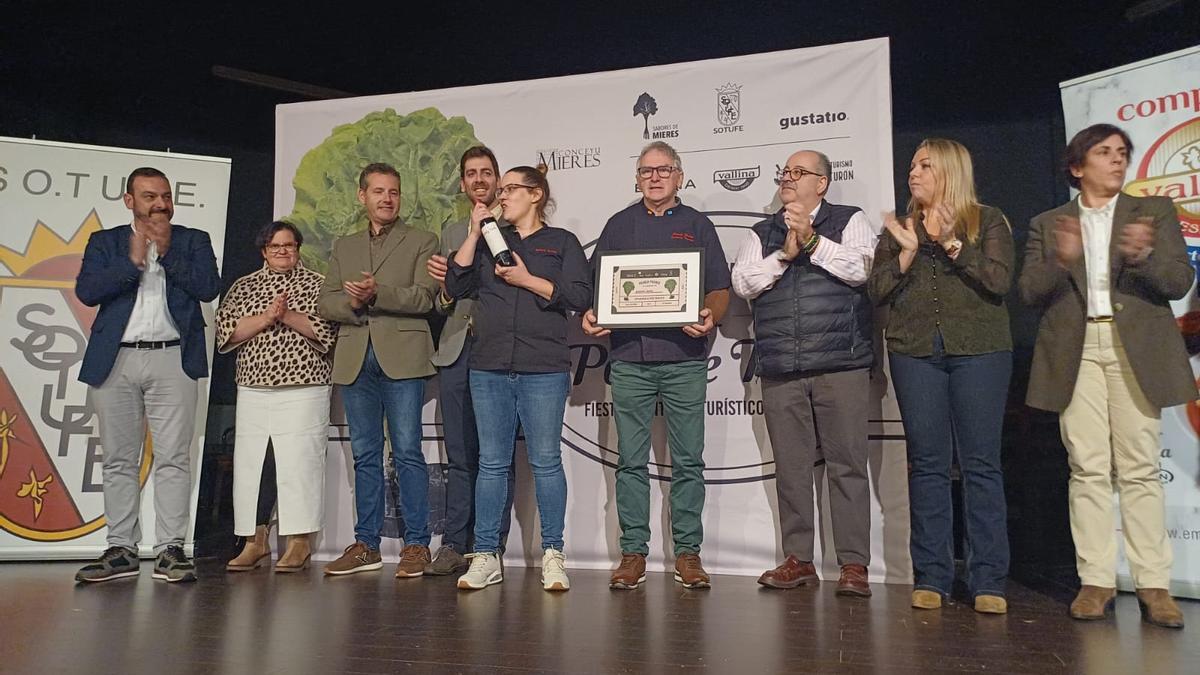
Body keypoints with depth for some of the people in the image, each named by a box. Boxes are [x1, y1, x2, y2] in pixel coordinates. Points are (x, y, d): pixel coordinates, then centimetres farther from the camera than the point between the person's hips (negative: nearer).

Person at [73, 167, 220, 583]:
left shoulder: (192, 241, 12)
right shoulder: (105, 242, 14)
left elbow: (208, 287, -4)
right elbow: (86, 291, -1)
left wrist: (166, 250, -5)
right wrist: (133, 261, -8)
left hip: (173, 361, -2)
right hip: (115, 361, 2)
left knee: (173, 458, -4)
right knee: (119, 460, 6)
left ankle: (170, 551, 0)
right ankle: (121, 551, 14)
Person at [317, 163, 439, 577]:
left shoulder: (421, 242, 9)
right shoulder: (344, 247, 21)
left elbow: (423, 298, -5)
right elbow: (325, 302, 11)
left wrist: (377, 293, -18)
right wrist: (352, 303, -10)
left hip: (402, 358, -4)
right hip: (355, 360, 4)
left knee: (407, 452, -5)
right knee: (365, 455, 9)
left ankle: (416, 544, 2)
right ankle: (366, 544, 17)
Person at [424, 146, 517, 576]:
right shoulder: (451, 233, 19)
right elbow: (444, 306, 18)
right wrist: (443, 288, -5)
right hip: (456, 351, 5)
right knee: (460, 456, 9)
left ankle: (491, 548, 8)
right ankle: (455, 545, 16)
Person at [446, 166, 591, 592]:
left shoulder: (561, 242, 9)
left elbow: (580, 296, -3)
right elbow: (456, 287, 7)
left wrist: (527, 280, -8)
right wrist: (474, 232, 4)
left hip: (544, 369, -3)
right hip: (489, 369, 4)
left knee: (545, 461, -1)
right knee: (492, 463, 5)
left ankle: (553, 556, 9)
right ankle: (486, 557, 11)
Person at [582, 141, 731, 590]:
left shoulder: (697, 225, 13)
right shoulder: (619, 225, 17)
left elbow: (720, 289, 9)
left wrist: (710, 316, -12)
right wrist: (590, 315, -6)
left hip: (685, 358, -1)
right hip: (629, 356, 1)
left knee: (688, 461, 2)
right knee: (631, 461, 3)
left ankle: (688, 552, 12)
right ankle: (633, 553, 11)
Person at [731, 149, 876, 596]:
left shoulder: (849, 221, 9)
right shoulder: (762, 234, 18)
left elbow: (862, 268, -7)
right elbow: (742, 283, 5)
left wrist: (812, 241, -11)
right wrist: (784, 254, -6)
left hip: (840, 365, -3)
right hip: (780, 369, 3)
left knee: (847, 464, -2)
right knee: (790, 467, 7)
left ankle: (854, 564, 6)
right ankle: (798, 560, 17)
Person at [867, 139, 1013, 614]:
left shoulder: (987, 221, 8)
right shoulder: (898, 229, 17)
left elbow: (999, 281, -6)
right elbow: (877, 291, 6)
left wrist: (954, 246, -12)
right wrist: (907, 252, -7)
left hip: (979, 351, -2)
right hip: (914, 353, 2)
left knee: (980, 463, -1)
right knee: (927, 464, 3)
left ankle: (988, 580, 6)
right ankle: (930, 578, 9)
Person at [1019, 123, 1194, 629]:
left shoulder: (1155, 211, 13)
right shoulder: (1047, 224, 13)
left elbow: (1179, 282, 3)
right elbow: (1030, 292, 3)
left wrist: (1145, 256, -18)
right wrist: (1060, 259, -16)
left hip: (1135, 349, 0)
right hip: (1075, 352, 0)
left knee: (1140, 468, -2)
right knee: (1088, 469, -2)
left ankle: (1153, 585, 3)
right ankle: (1096, 582, 3)